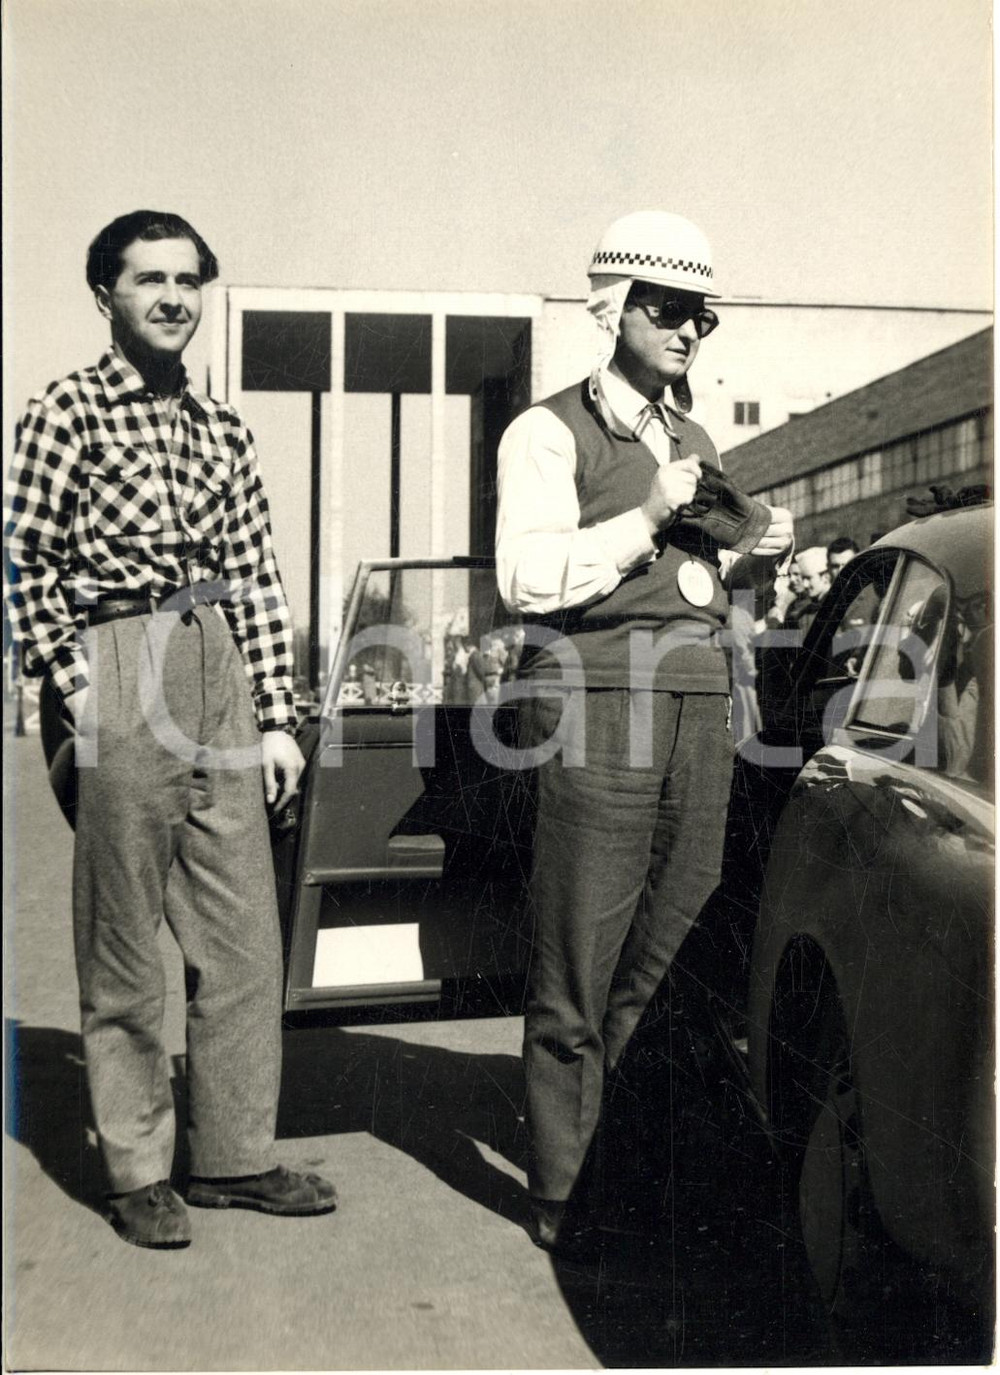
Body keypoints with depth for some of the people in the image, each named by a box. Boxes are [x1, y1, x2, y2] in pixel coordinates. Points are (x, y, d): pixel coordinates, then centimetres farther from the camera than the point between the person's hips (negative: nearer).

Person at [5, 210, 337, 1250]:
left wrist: (275, 718, 9)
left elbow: (256, 578, 13)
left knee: (244, 934, 9)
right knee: (123, 942, 4)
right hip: (118, 670, -5)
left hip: (221, 673, 6)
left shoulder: (221, 426, 14)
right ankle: (138, 1173, 19)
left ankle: (233, 1155, 23)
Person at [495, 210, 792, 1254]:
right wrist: (651, 515, -13)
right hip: (598, 698, -7)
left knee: (670, 925, 8)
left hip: (701, 697, 7)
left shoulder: (695, 441, 24)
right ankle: (559, 1193, 8)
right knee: (578, 960, -3)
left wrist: (754, 544, 13)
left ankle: (588, 1099, 28)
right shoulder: (550, 433, 0)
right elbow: (529, 579, -13)